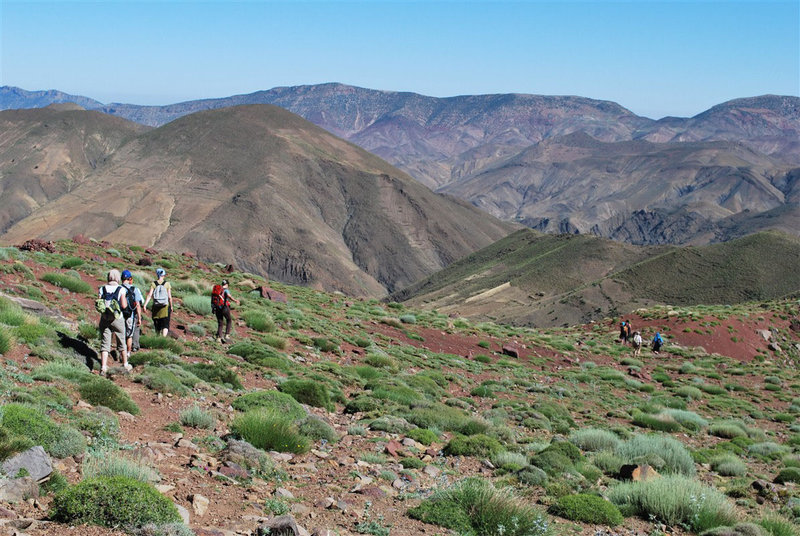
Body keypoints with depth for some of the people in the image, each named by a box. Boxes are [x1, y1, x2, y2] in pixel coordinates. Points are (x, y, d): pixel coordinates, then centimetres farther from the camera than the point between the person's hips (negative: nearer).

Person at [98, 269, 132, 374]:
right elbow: (124, 306, -11)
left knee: (105, 343, 4)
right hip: (117, 319, -2)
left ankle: (103, 367, -7)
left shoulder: (102, 289, 0)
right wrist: (125, 299, 8)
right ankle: (125, 364, 26)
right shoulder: (121, 289, -7)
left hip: (104, 319, 2)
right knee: (121, 342, 14)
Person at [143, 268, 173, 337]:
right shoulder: (167, 284, -4)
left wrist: (145, 304, -11)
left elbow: (150, 295, -10)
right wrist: (171, 306, 7)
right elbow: (169, 297, -4)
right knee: (165, 325, -1)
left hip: (156, 307, 2)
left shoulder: (153, 284, -2)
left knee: (157, 325, 16)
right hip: (165, 308, -2)